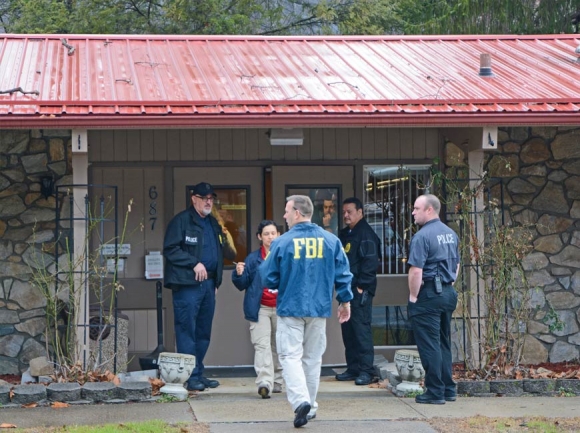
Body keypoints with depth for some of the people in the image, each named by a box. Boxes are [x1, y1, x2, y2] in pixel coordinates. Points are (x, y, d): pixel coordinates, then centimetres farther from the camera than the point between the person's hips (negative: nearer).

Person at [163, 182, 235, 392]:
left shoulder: (213, 223, 19)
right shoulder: (181, 221, -5)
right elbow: (170, 249, -12)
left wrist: (215, 281, 18)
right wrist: (195, 264, -17)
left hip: (208, 283, 8)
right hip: (187, 284, -8)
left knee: (203, 333, 11)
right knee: (187, 330, -7)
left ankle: (198, 374, 18)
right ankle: (191, 376, -6)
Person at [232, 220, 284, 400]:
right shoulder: (253, 259, 2)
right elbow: (242, 285, 4)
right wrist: (239, 274, -16)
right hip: (260, 309, -2)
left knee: (278, 346, 11)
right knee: (262, 345, -13)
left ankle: (277, 381, 24)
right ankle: (264, 382, -22)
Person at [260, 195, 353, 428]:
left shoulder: (282, 242, -10)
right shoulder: (331, 240, -1)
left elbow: (268, 278, -5)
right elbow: (343, 274, 2)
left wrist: (279, 283, 17)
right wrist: (345, 300, 13)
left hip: (290, 308, -3)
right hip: (319, 309, 3)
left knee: (290, 356, 0)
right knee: (312, 358, 14)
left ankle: (301, 400, -20)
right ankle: (310, 406, 21)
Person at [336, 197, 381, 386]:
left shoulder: (366, 234, -9)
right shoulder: (344, 234, 18)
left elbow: (370, 262, -16)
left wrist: (362, 286, -19)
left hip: (360, 290, -9)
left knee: (361, 328, -10)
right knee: (347, 329, 10)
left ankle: (366, 370, -9)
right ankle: (353, 368, 17)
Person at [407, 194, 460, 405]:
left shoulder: (422, 236, -15)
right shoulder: (450, 234, 12)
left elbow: (416, 271, -21)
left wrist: (413, 296, -11)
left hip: (428, 295, -8)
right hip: (448, 293, 8)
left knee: (429, 345, -3)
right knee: (444, 342, 15)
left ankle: (435, 392, -1)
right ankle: (448, 389, 18)